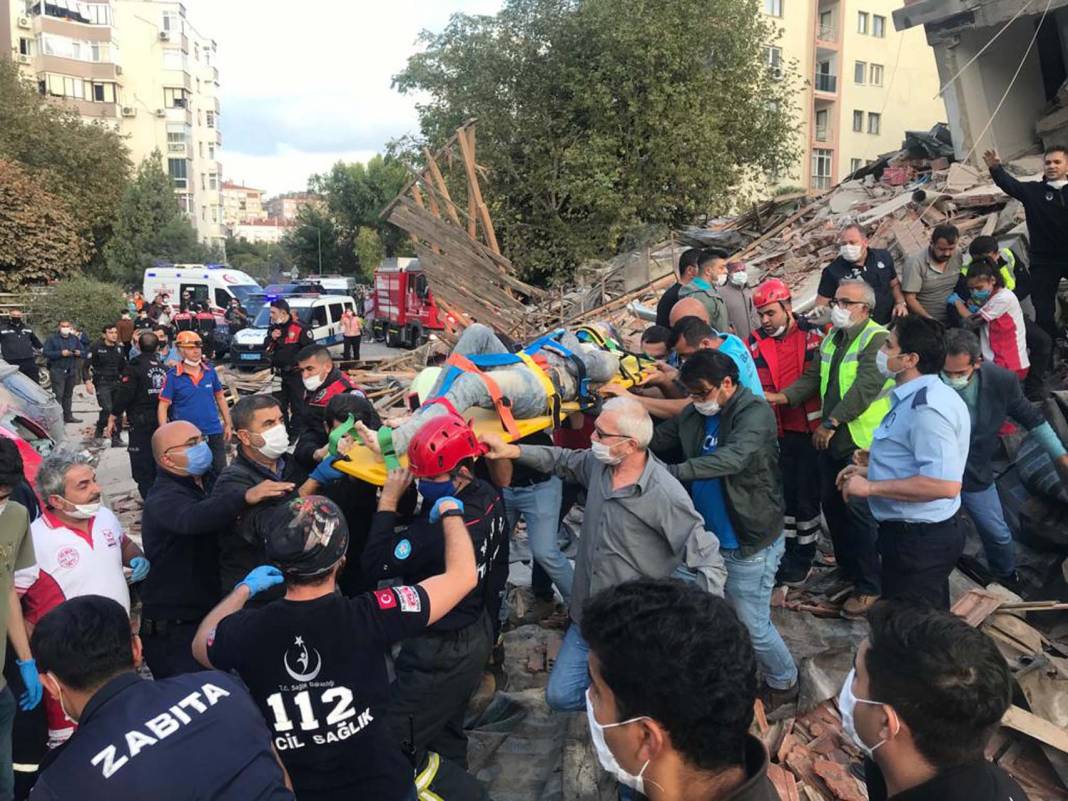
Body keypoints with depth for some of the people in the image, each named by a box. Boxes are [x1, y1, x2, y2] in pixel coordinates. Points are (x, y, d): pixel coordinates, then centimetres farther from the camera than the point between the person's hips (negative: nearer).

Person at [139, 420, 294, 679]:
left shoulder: (209, 482, 9)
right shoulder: (163, 498, -17)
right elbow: (192, 519, -39)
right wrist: (245, 497, -57)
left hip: (213, 616, 7)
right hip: (173, 630, -7)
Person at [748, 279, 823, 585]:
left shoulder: (813, 336, -6)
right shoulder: (755, 343, 1)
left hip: (810, 430, -2)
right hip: (776, 433, 3)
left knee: (807, 494, 6)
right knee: (783, 492, 13)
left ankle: (804, 557, 22)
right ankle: (787, 553, 28)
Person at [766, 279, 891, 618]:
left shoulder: (877, 339, -13)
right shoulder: (831, 339, 14)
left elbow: (865, 387, -23)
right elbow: (813, 377, 9)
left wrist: (831, 421, -24)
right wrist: (784, 396, -8)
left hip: (862, 441, -8)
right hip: (832, 439, 8)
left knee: (859, 510, -4)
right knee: (831, 504, 16)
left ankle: (868, 586, 9)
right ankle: (848, 568, 35)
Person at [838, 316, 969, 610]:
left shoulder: (927, 408, -25)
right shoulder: (921, 396, 9)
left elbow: (945, 484, -33)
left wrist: (870, 487, -26)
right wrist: (871, 471, 11)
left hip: (918, 540, -10)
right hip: (923, 533, 10)